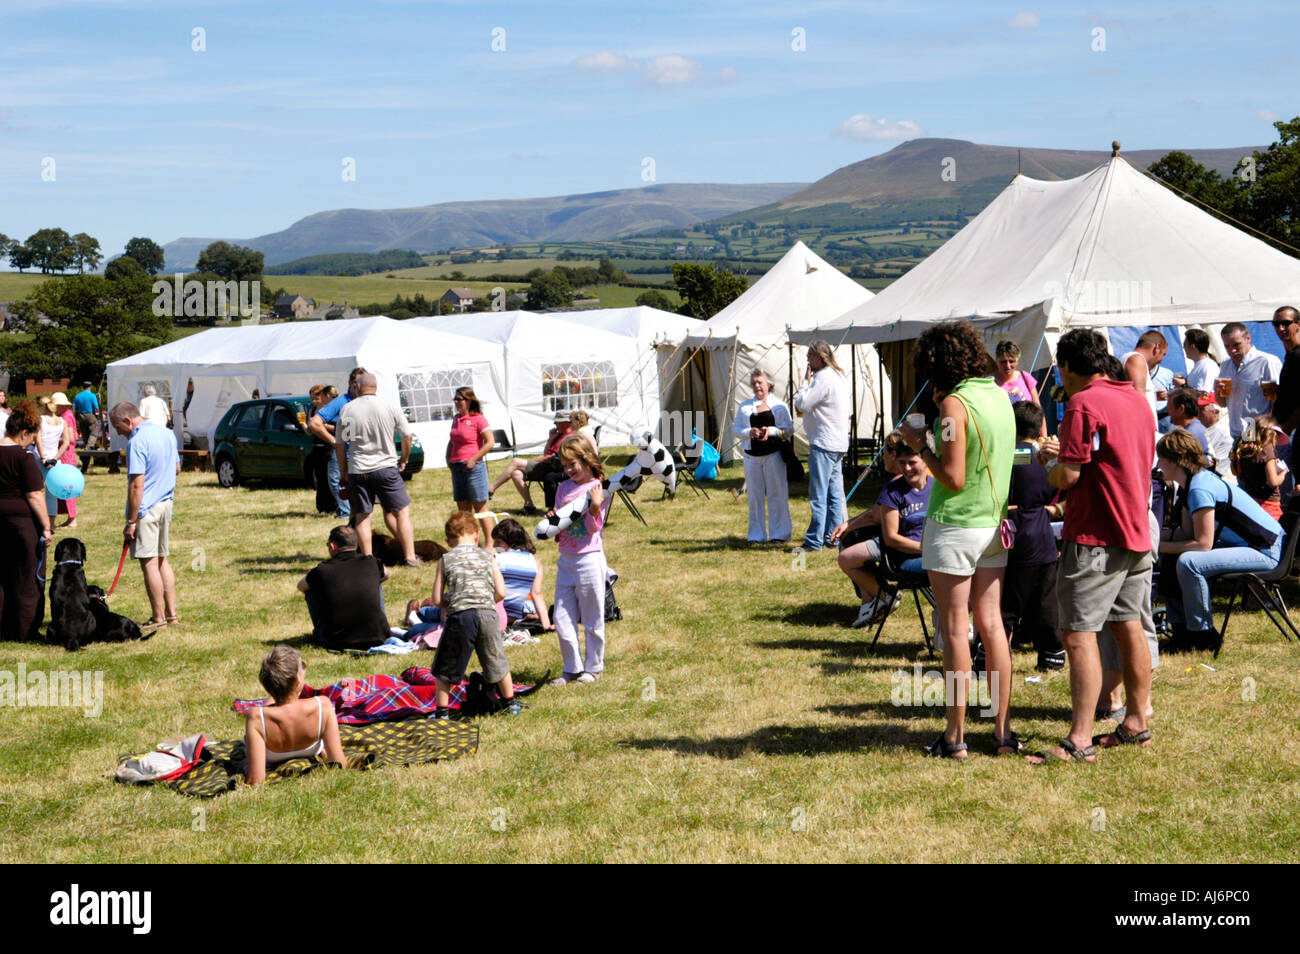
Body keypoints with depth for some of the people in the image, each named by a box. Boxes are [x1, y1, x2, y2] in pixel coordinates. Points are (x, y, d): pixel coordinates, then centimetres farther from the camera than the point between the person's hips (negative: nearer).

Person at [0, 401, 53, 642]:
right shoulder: (23, 458, -15)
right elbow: (34, 496, -16)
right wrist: (46, 526, -12)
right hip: (23, 522, -7)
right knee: (26, 579, 2)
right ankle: (24, 633, 6)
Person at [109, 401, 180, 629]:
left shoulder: (137, 442, -17)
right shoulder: (167, 433, 9)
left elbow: (137, 484, -20)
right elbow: (176, 468, 21)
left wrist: (131, 521, -18)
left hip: (146, 508, -9)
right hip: (166, 503, 9)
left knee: (149, 563, -2)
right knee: (162, 560, 15)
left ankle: (158, 618, 2)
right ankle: (172, 614, 17)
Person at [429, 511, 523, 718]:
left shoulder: (446, 560, 7)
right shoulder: (488, 557, 12)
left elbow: (437, 599, 3)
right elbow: (501, 593, 6)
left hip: (459, 616, -2)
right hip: (487, 614, 2)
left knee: (445, 669, 12)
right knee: (497, 663, 20)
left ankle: (442, 712, 13)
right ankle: (511, 704, 32)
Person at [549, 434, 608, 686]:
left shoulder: (598, 489, -6)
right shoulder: (563, 489, 11)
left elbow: (594, 527, -11)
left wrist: (595, 506, -27)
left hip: (589, 559, -6)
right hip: (565, 560, 6)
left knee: (592, 619, 5)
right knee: (562, 619, 5)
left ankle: (593, 667, 19)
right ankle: (572, 668, 17)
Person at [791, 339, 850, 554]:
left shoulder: (823, 378, -15)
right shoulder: (838, 376, 17)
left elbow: (802, 404, -16)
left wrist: (806, 381, -6)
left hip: (823, 443, -10)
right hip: (837, 442, 10)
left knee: (818, 496, -8)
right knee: (834, 493, 11)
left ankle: (814, 541, -7)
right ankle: (833, 536, 15)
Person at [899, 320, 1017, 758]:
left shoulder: (955, 404, -15)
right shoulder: (1000, 396, 7)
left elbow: (954, 478, -18)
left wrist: (921, 445, -5)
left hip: (954, 526, -7)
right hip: (993, 525, 7)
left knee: (955, 631, 0)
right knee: (992, 626, 10)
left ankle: (955, 735, 5)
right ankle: (1002, 731, 12)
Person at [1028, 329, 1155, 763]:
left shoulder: (1083, 405, -15)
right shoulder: (1137, 400, 12)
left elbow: (1068, 476, -20)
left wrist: (1051, 461, 2)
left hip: (1095, 536, -9)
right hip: (1136, 531, 9)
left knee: (1079, 633, -10)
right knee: (1128, 626, 17)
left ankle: (1080, 740, -14)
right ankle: (1136, 722, 24)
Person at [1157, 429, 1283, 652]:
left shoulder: (1200, 489, -23)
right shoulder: (1190, 484, 7)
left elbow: (1203, 544, -23)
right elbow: (1188, 536, 3)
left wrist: (1160, 546, -17)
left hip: (1266, 551, -11)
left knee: (1188, 562, -29)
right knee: (1168, 561, 8)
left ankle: (1204, 635, -14)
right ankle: (1182, 629, 12)